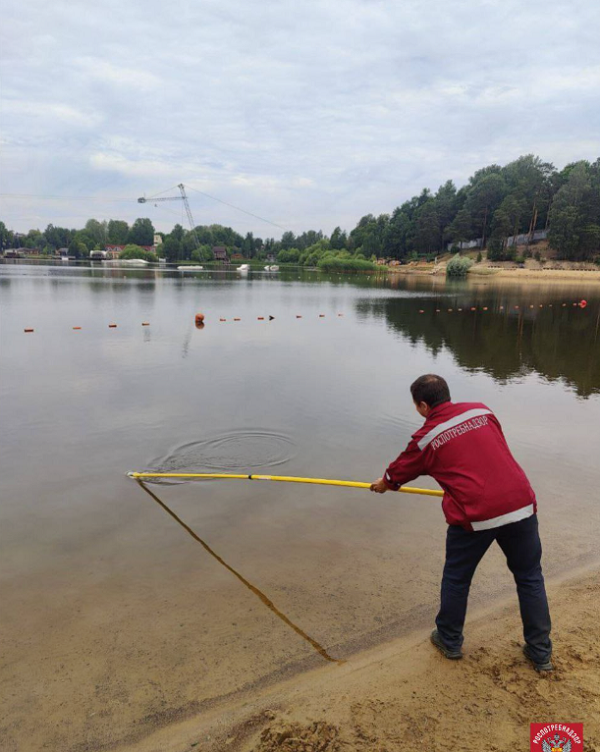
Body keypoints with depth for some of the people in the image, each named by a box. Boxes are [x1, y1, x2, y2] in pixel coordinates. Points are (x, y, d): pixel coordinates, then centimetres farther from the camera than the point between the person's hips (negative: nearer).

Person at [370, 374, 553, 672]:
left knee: (456, 579, 18)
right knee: (530, 578, 19)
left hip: (474, 516, -4)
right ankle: (540, 652, 28)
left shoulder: (426, 438, -2)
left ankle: (450, 641, 34)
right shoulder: (481, 410, 7)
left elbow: (400, 469, 14)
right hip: (521, 504, 4)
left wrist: (384, 484, 35)